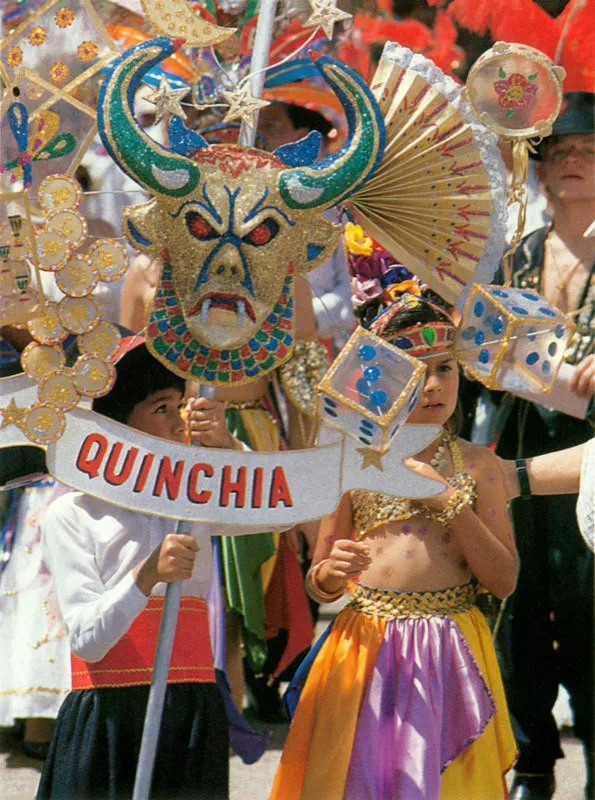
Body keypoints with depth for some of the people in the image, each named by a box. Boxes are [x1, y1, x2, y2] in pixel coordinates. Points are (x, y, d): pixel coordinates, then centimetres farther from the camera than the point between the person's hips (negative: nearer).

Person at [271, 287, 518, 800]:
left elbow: (504, 581, -1)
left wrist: (451, 504, -10)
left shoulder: (476, 465, 3)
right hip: (367, 654, 0)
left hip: (450, 655, 0)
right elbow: (319, 586, 8)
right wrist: (331, 573, -15)